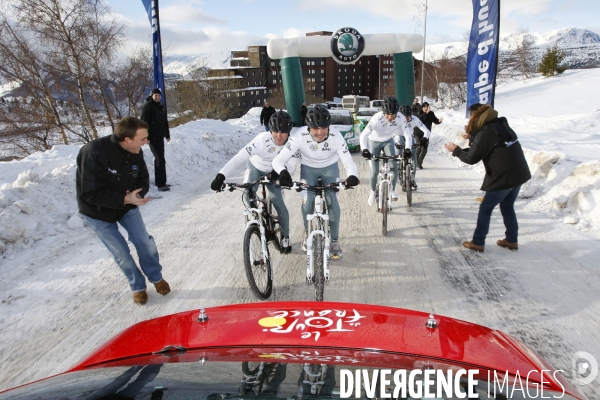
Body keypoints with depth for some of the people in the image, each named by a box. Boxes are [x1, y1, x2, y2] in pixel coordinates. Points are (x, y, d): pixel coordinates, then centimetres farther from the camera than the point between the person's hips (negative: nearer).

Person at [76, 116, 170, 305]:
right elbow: (91, 194, -32)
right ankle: (138, 286, 25)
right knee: (121, 251, 3)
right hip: (98, 212, -4)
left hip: (127, 205, 4)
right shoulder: (94, 153, -34)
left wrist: (136, 195, -26)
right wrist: (126, 199, -38)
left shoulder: (136, 152, -16)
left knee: (144, 241, 4)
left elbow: (143, 181, -3)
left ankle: (156, 277, 27)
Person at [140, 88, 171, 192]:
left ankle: (159, 182, 23)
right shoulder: (148, 106, -10)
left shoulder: (161, 107, 14)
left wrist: (167, 134, 21)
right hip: (153, 137, -8)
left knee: (158, 159, 14)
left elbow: (165, 122, 22)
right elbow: (144, 122, -14)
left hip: (160, 136, 9)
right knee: (161, 160, -13)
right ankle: (161, 184, -11)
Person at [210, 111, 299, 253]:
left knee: (279, 204, -10)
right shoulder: (262, 139, -37)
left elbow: (291, 167, -32)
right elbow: (239, 157, -42)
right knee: (248, 195, -21)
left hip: (273, 173, 1)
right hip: (255, 167, 0)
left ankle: (285, 237, 12)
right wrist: (221, 176, -51)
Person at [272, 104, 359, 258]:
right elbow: (279, 159, -33)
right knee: (308, 201, -17)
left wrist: (353, 176, -55)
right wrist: (283, 172, -56)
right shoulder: (300, 136, -32)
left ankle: (334, 240, 3)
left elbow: (348, 162, -32)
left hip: (330, 168, 0)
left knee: (332, 201, -18)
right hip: (308, 168, 0)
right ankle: (308, 233, 14)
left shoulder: (336, 136, -31)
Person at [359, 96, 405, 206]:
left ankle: (392, 190, 6)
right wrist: (364, 149, -49)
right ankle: (373, 191, 24)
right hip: (374, 142, -2)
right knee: (374, 171, -4)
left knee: (394, 166, -16)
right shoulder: (377, 118, -34)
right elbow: (363, 135, -35)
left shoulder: (400, 118, -25)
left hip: (388, 141, 2)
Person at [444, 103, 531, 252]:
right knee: (507, 207, 21)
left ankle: (478, 243, 11)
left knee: (485, 209, 4)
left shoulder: (485, 132, -16)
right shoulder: (501, 125, 12)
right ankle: (512, 240, 28)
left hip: (503, 178, -9)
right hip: (518, 174, 9)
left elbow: (472, 158, -15)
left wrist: (455, 150, -1)